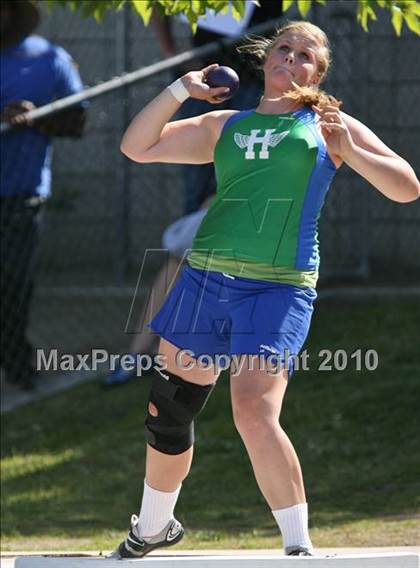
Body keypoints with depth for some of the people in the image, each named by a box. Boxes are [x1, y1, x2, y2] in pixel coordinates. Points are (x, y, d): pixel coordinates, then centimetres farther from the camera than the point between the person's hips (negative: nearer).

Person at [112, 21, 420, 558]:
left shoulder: (329, 126, 10)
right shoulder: (224, 126, 18)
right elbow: (137, 147, 14)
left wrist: (348, 151, -7)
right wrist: (181, 89, 4)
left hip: (278, 288, -4)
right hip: (206, 277, 4)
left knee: (255, 414, -23)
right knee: (167, 413, 11)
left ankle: (299, 547, -14)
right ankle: (152, 528, 34)